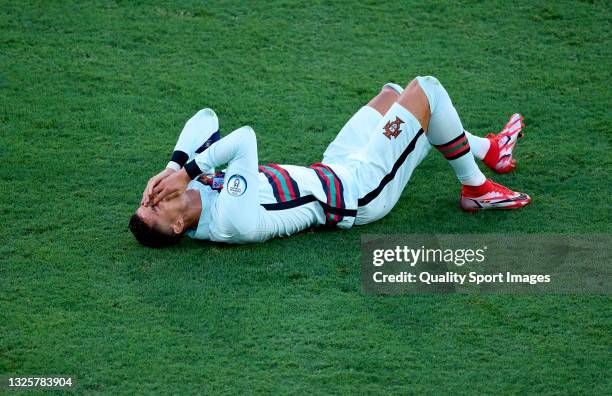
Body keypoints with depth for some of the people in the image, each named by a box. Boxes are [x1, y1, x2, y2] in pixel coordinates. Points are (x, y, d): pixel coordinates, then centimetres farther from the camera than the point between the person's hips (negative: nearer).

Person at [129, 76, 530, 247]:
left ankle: (487, 149, 42)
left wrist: (175, 166, -25)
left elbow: (204, 119, -13)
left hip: (330, 172, 9)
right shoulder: (233, 221, -37)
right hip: (360, 191, -9)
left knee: (392, 95, 22)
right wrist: (185, 172, -38)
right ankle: (475, 188, 16)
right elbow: (245, 138, -43)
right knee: (426, 90, -5)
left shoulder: (193, 193, -11)